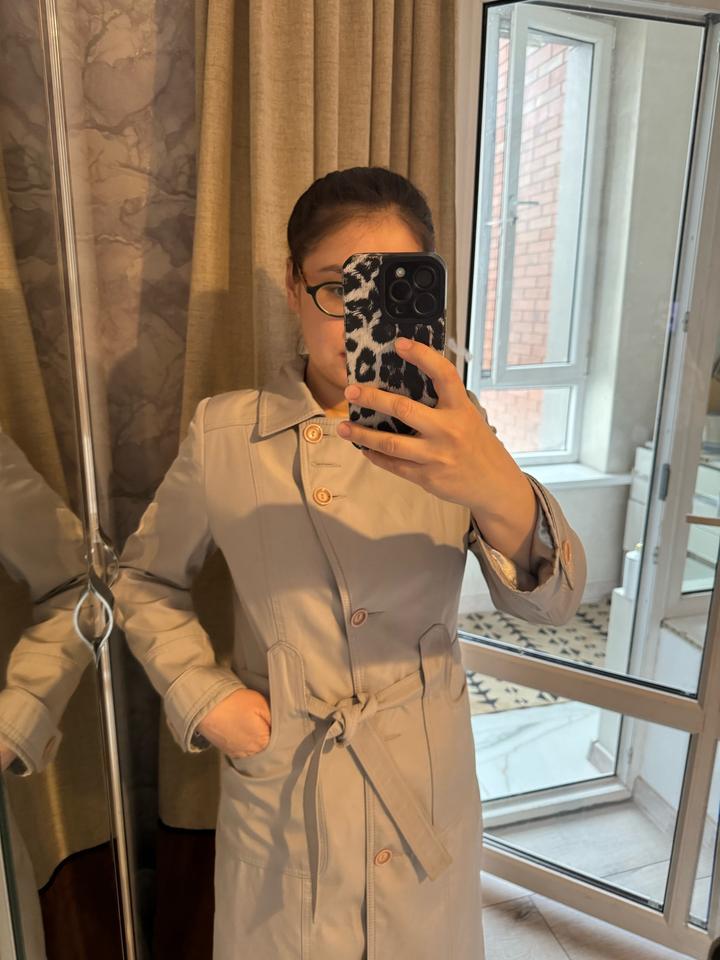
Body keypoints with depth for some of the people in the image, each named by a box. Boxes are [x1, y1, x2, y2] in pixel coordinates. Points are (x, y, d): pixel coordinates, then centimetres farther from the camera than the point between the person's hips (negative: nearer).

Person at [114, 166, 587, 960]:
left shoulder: (450, 433, -9)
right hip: (279, 786, 0)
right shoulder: (223, 434, -11)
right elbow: (144, 580, 3)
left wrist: (500, 493, -41)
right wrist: (203, 696, -11)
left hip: (427, 786, 1)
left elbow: (550, 602, -20)